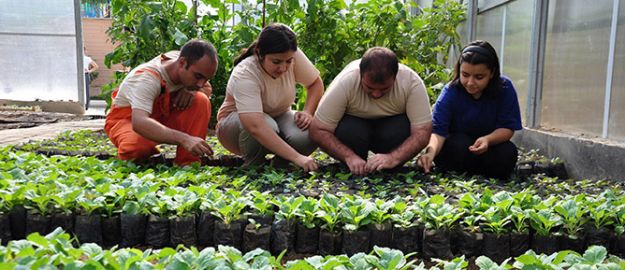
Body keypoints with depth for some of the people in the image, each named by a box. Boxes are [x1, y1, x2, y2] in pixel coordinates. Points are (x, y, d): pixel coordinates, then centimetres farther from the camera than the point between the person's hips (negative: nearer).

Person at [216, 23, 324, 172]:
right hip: (237, 123, -4)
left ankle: (278, 166, 1)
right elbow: (256, 127, -46)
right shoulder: (244, 75, -35)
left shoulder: (293, 56, -22)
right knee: (268, 127, -38)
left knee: (308, 134, -28)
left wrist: (307, 112, -24)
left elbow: (315, 83, -5)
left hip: (278, 117, 4)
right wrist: (296, 157, -54)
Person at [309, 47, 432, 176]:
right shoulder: (344, 82, -31)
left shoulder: (412, 82, -29)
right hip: (354, 124, 0)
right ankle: (356, 171, -4)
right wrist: (349, 157, -39)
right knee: (348, 132, -34)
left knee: (403, 132, -32)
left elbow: (422, 132, -29)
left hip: (394, 126, 1)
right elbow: (318, 131, -27)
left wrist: (394, 158, -45)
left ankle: (392, 172, -3)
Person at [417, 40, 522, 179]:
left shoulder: (505, 88, -15)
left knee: (508, 152, -27)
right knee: (462, 144, -33)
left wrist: (487, 140, -36)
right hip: (455, 147, -2)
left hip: (489, 146, 2)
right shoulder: (450, 92, -20)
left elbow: (507, 128, -14)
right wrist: (430, 152, -50)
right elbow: (438, 131, -28)